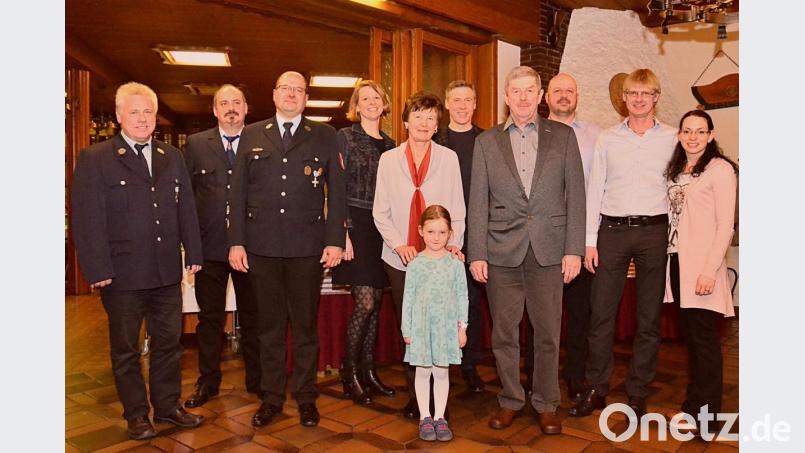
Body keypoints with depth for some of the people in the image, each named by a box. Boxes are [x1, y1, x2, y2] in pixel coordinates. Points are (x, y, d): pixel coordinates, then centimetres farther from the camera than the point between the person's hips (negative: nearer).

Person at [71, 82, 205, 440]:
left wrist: (193, 252, 4)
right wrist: (97, 269, -13)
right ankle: (136, 415, 25)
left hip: (167, 271, 4)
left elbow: (186, 208, 10)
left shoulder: (172, 157, 10)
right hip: (122, 273, -4)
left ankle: (168, 406, 29)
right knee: (125, 348, 10)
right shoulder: (94, 159, -3)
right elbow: (87, 219, -8)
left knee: (169, 342, 13)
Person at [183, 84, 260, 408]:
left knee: (252, 317, 11)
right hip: (210, 245, 1)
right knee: (210, 317, 11)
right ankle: (208, 381, 26)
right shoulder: (196, 144, 5)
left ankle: (257, 380, 25)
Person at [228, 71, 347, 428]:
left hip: (308, 245, -1)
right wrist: (236, 242, 0)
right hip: (262, 245, 2)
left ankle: (305, 396, 22)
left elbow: (336, 191, 3)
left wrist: (335, 241, -5)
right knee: (269, 325, 10)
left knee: (305, 324, 7)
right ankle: (271, 398, 24)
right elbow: (238, 192, 8)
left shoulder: (324, 135, 8)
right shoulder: (252, 135, 12)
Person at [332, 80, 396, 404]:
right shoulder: (344, 137, -1)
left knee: (375, 303, 8)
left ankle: (368, 371, 19)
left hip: (382, 229, 5)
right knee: (365, 303, -9)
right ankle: (349, 374, 7)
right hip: (355, 226, -5)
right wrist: (343, 232, -14)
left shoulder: (390, 144, 14)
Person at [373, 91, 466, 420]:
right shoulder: (389, 159, 5)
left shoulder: (448, 158, 3)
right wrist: (399, 244, -9)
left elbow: (457, 209, 4)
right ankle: (414, 395, 20)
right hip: (399, 258, 1)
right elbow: (380, 211, 4)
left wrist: (454, 243, -10)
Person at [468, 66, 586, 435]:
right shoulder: (487, 141, 7)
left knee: (548, 332, 8)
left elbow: (575, 194, 3)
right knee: (504, 332, 9)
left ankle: (546, 404, 25)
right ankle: (510, 400, 26)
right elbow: (478, 201, 4)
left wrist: (574, 249, -4)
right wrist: (477, 254, -2)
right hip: (502, 251, 1)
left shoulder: (563, 136, 7)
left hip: (548, 250, 0)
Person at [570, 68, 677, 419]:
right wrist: (589, 241, 0)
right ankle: (596, 389, 15)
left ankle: (638, 393, 20)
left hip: (654, 231, 0)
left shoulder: (672, 138, 6)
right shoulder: (607, 139, 7)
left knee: (649, 317, 7)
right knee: (601, 313, 1)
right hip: (612, 230, 0)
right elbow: (594, 191, 5)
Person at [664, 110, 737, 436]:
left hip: (702, 265, -6)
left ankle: (705, 417, 9)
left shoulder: (720, 169, -7)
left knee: (703, 337, -2)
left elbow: (725, 225, -11)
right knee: (689, 334, 13)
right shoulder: (675, 171, 14)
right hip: (677, 260, 7)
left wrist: (710, 270, -18)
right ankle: (694, 405, 26)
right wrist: (672, 259, 4)